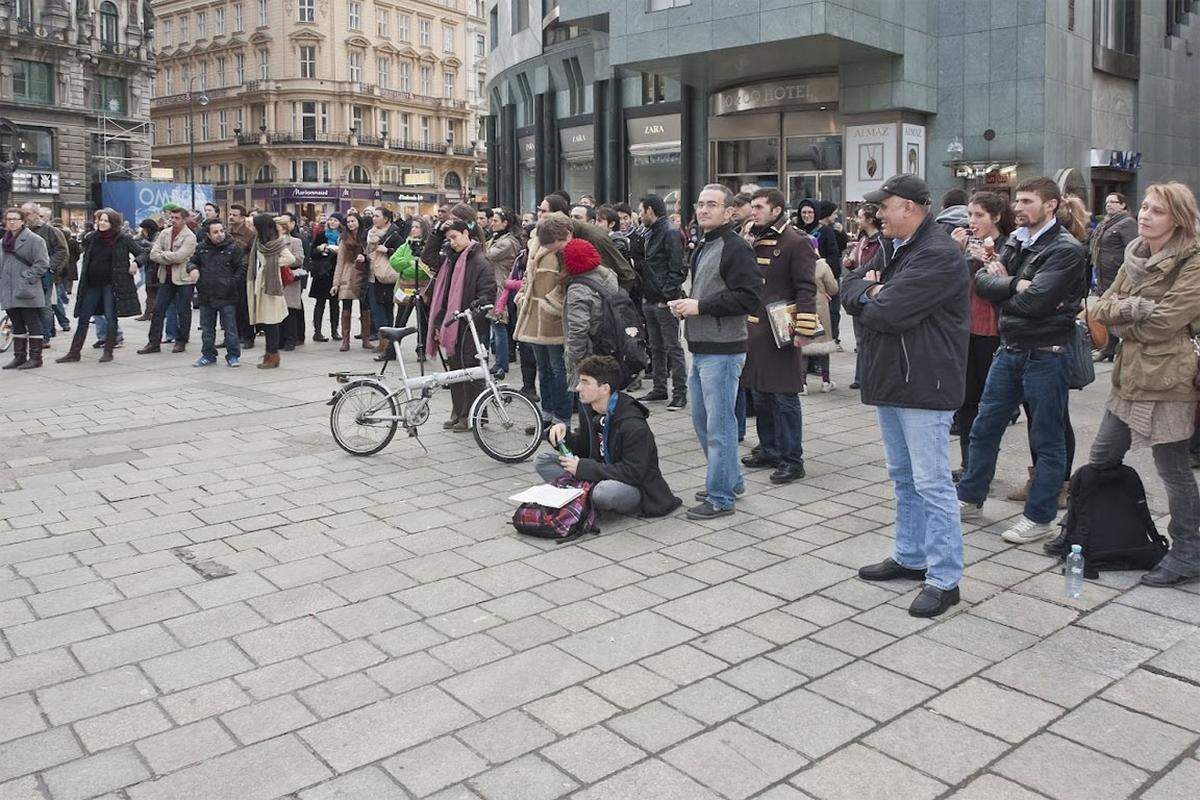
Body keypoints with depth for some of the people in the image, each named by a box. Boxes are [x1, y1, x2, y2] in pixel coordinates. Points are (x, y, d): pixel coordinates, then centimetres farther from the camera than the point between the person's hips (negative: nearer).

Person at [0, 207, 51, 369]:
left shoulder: (34, 240, -6)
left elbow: (42, 264, -11)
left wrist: (27, 278, -15)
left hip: (27, 291, -7)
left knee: (33, 324, -3)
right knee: (17, 325, 12)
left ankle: (35, 357, 2)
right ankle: (19, 357, 18)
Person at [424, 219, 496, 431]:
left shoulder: (480, 261, -8)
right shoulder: (450, 261, 16)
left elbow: (488, 293, -13)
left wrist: (477, 306, -29)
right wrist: (438, 324, 14)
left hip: (470, 326, -8)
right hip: (451, 325, 8)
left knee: (471, 368, -3)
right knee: (455, 369, 11)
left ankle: (473, 415, 5)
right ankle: (458, 413, 20)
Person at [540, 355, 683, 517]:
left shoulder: (633, 425, -24)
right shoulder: (588, 410, 1)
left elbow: (633, 473, -27)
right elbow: (582, 447, 12)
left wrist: (583, 467, -26)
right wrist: (563, 432, -11)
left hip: (636, 487, -7)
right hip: (603, 476, 7)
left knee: (606, 492, -42)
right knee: (543, 462, -3)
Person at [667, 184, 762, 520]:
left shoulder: (736, 248, -13)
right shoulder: (702, 248, 18)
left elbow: (749, 297, -22)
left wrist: (700, 306, -20)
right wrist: (684, 305, 8)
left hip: (722, 351, -10)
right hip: (701, 350, 10)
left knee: (719, 426, -3)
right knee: (702, 421, 18)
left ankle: (720, 497, 7)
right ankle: (731, 480, 32)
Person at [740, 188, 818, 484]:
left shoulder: (796, 243, -8)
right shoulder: (752, 241, 14)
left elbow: (806, 290, -13)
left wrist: (803, 330, -18)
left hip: (780, 333, -8)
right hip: (753, 330, 8)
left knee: (785, 398, -3)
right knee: (760, 394, 15)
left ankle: (792, 460, 6)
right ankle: (769, 450, 28)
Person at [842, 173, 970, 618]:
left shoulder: (938, 255, -17)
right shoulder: (891, 248, 15)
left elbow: (890, 311, -25)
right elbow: (849, 288, 10)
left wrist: (867, 301, -4)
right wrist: (872, 292, -11)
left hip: (924, 384, -10)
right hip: (889, 380, 10)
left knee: (931, 483, -5)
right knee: (903, 477, 18)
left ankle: (944, 578, 3)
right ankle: (910, 557, 31)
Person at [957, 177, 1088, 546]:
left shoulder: (1066, 250, -12)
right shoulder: (1017, 241, 10)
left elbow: (1034, 301, -23)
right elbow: (982, 280, 0)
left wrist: (1002, 284, -6)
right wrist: (1015, 285, -16)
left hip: (1045, 354, -7)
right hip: (1009, 349, 7)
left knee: (1046, 440, 5)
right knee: (983, 429, 13)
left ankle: (1039, 517, 15)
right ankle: (970, 499, 27)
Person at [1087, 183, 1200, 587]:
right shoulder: (1135, 258, 12)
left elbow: (1164, 321, -19)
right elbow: (1101, 308, 5)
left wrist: (1121, 317, -5)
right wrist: (1135, 307, -14)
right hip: (1130, 374, 8)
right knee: (1101, 458, 14)